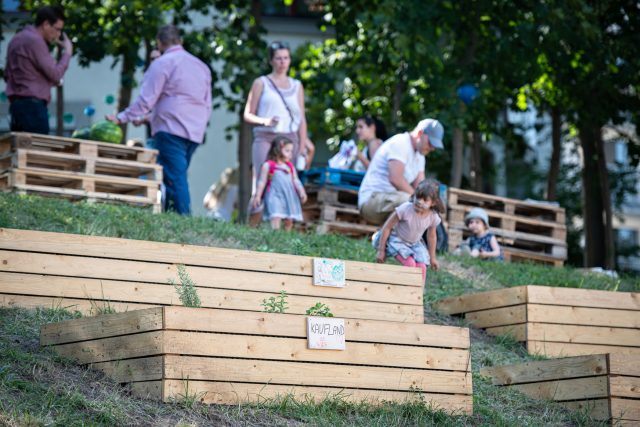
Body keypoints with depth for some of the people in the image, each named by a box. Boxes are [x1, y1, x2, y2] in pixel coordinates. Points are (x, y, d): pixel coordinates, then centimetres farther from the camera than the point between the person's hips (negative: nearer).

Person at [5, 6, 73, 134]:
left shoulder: (17, 39, 18)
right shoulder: (35, 40, -12)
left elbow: (7, 74, 25)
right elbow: (55, 74, -14)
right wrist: (67, 52, 2)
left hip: (17, 103, 10)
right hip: (32, 105, -10)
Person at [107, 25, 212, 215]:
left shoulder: (162, 63, -4)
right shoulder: (201, 66, 19)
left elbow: (146, 99, -10)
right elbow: (207, 105, 23)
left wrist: (121, 118, -3)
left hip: (171, 130, -7)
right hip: (195, 132, 7)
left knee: (175, 178, -9)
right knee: (177, 177, 9)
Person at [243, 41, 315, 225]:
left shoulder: (297, 86, 18)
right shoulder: (261, 83, 10)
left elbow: (302, 119, 15)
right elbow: (248, 115, 6)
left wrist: (302, 146, 5)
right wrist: (264, 121, -14)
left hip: (290, 139, 3)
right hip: (265, 138, -3)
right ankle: (251, 227, -13)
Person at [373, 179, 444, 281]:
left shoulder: (433, 217, -18)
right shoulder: (405, 209, -31)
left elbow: (431, 236, 3)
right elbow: (387, 227, -20)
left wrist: (432, 258, 13)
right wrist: (381, 250, -15)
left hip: (415, 243, 4)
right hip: (397, 240, -4)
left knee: (421, 266, -16)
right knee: (410, 263, -25)